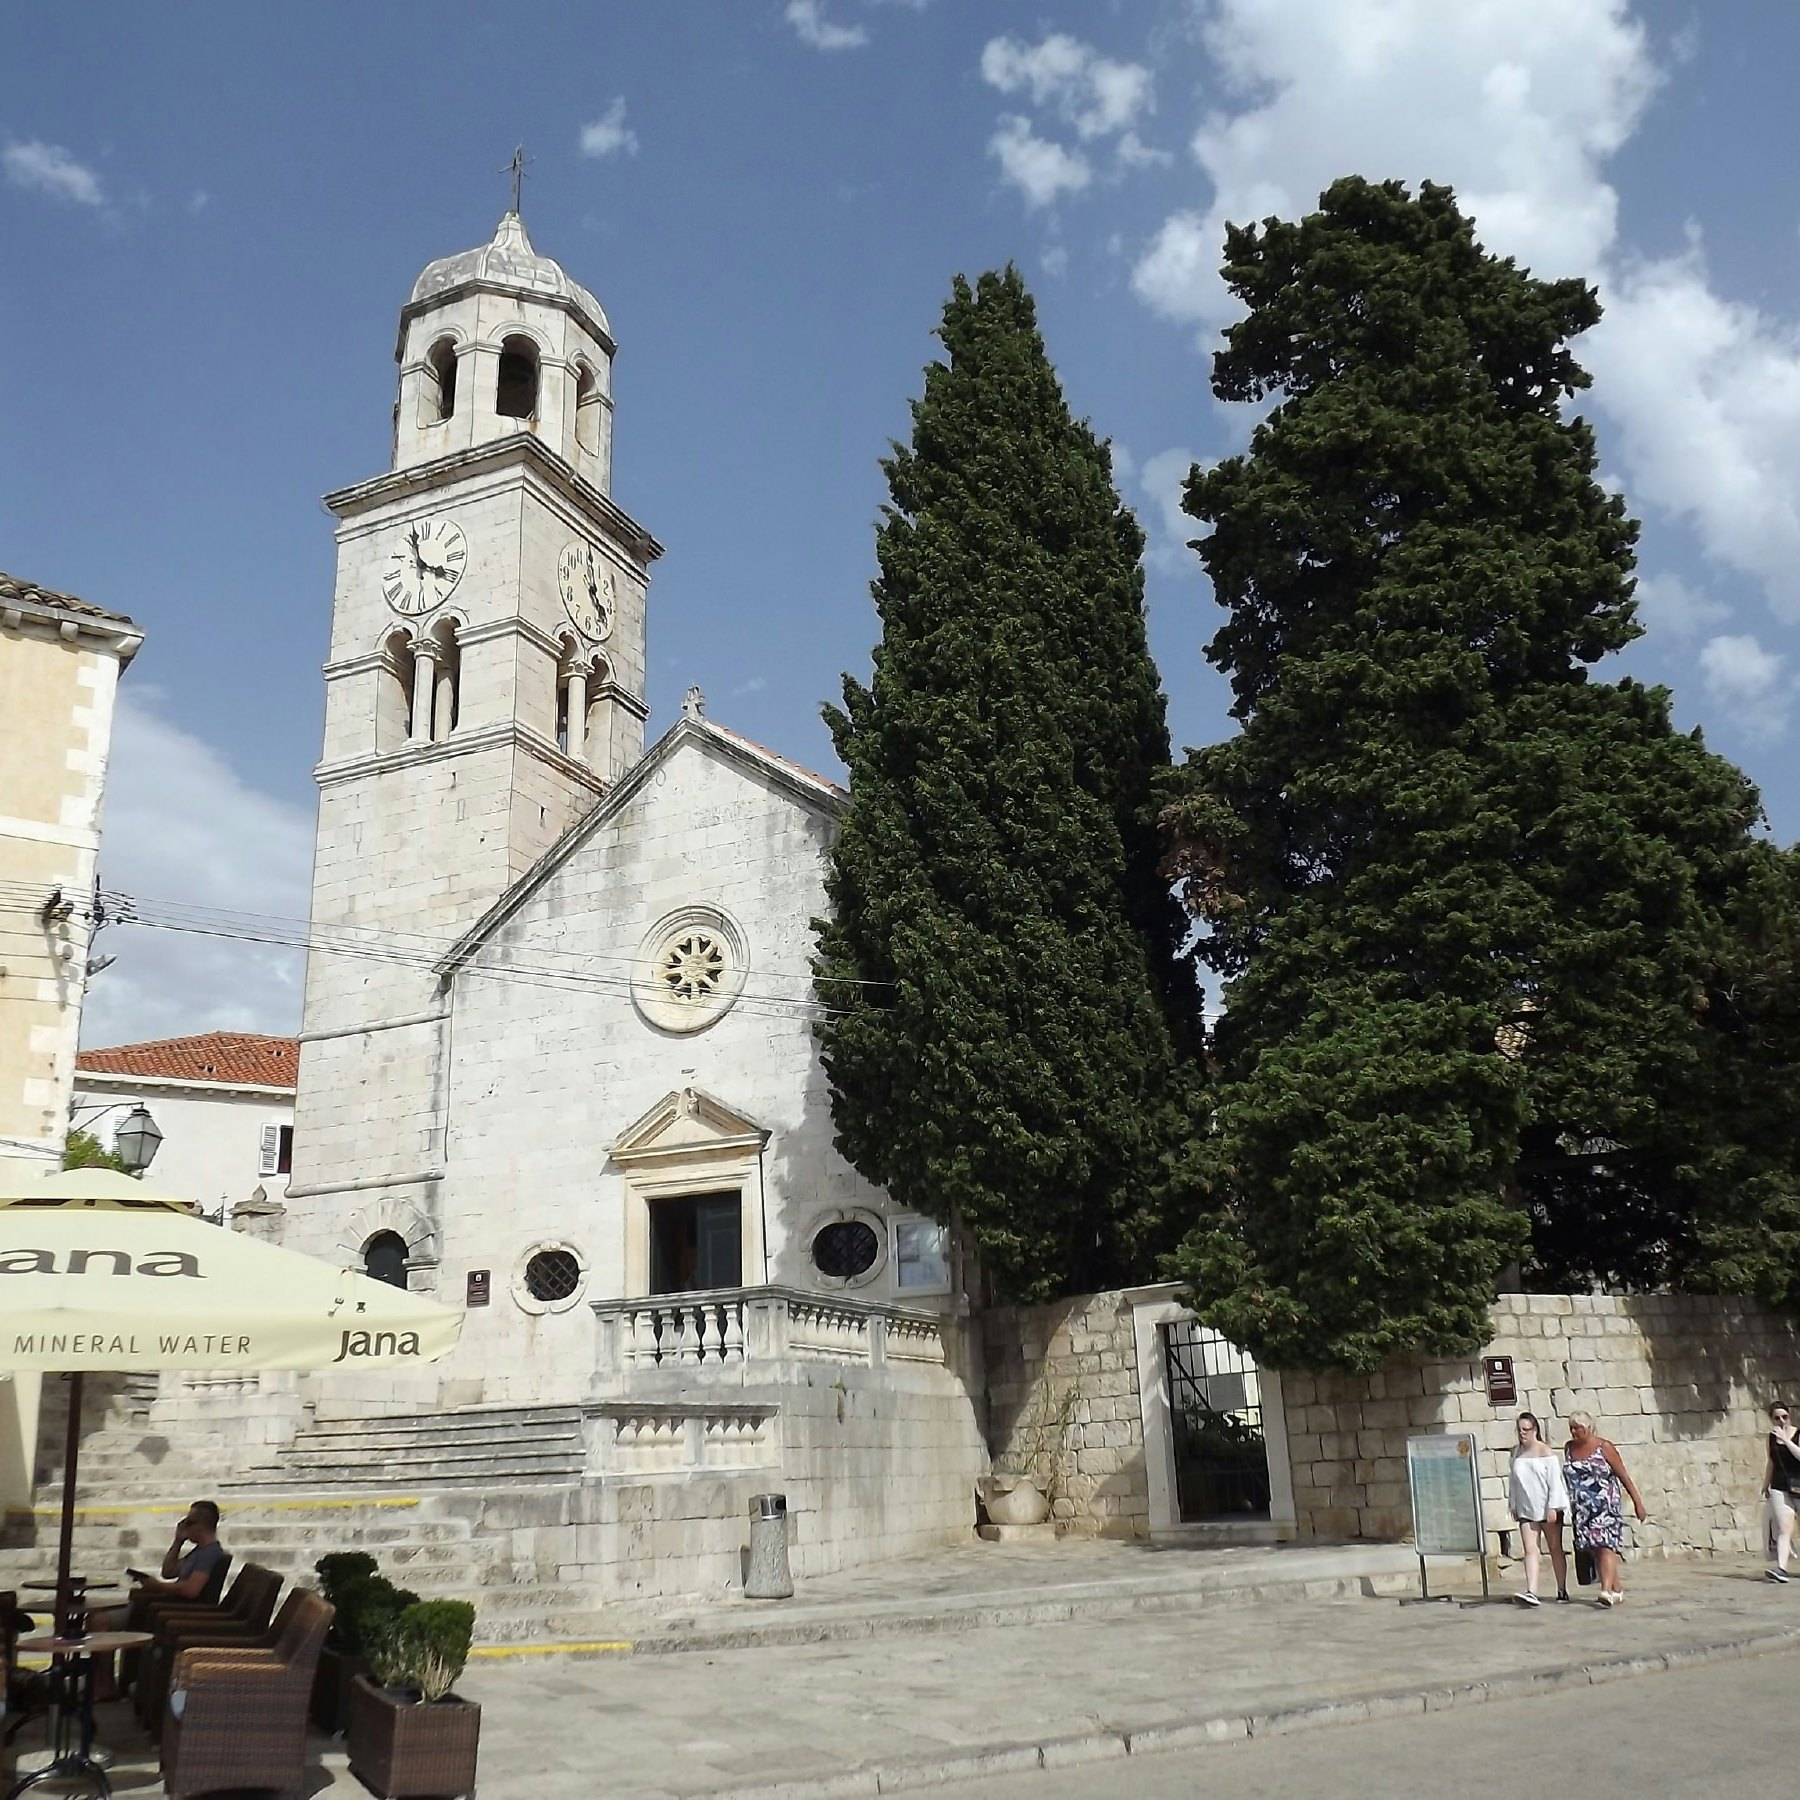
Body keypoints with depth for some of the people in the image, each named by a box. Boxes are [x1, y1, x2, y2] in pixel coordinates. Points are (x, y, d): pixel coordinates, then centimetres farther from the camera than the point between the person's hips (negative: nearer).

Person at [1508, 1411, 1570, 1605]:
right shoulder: (1516, 1453, 7)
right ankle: (1531, 1592, -16)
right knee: (1530, 1550, -8)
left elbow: (1555, 1482, -10)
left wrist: (1553, 1507, -15)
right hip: (1526, 1510, 4)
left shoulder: (1546, 1452, -8)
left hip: (1548, 1509, -4)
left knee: (1555, 1549, 9)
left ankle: (1562, 1590, 23)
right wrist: (1514, 1506, 12)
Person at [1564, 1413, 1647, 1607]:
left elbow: (1624, 1477, -3)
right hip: (1582, 1510, 5)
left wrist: (1637, 1502, -4)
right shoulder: (1569, 1448, 9)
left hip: (1605, 1505, -5)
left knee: (1605, 1546, -16)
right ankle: (1616, 1589, 18)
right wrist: (1571, 1505, 19)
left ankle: (1607, 1591, -24)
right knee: (1593, 1550, 6)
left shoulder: (1603, 1447, -6)